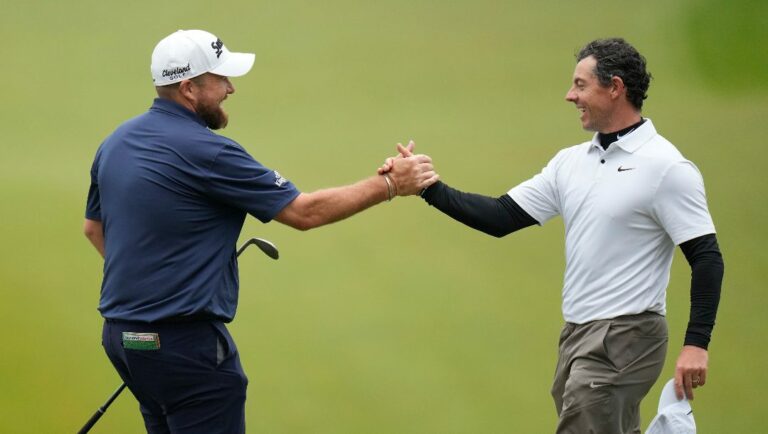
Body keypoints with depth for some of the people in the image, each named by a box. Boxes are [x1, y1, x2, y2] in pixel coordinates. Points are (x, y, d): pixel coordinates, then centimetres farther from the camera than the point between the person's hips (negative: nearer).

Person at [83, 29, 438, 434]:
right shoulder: (204, 151, -18)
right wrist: (389, 185, -5)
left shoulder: (115, 143, 8)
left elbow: (94, 227, 22)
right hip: (183, 340, -9)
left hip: (120, 335, 9)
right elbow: (305, 212, -13)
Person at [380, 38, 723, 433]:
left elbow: (706, 259, -14)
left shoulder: (665, 167, -12)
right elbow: (501, 218, 10)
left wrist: (696, 344, -22)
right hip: (577, 334, 8)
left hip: (625, 337, -8)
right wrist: (427, 188, 0)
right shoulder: (571, 162, 11)